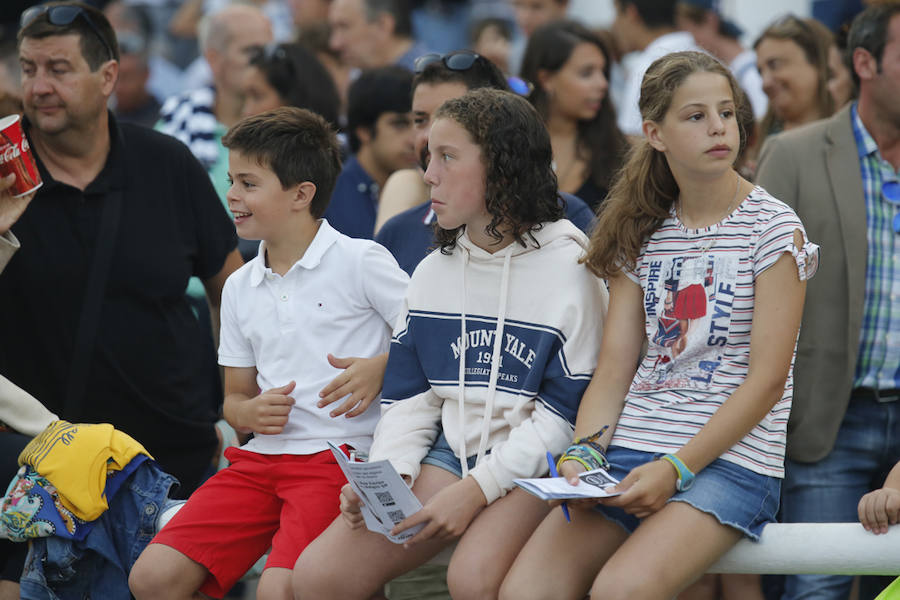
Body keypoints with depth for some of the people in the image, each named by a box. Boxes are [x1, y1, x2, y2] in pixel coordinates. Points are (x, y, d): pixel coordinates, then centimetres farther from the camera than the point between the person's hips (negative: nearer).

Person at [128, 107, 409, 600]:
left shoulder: (361, 261, -1)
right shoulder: (240, 287, 18)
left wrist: (381, 368, -16)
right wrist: (249, 413, 1)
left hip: (341, 453, -6)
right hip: (261, 456, 6)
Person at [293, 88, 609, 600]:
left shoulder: (568, 268, -6)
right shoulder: (432, 274, 13)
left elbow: (565, 413, -9)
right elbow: (409, 397, 15)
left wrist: (476, 489, -17)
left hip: (532, 464, -6)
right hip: (450, 451, 6)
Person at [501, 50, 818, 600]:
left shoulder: (773, 229, -1)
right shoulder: (644, 234, 14)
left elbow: (767, 380, -8)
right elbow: (614, 369, 11)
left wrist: (677, 468, -16)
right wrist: (585, 452, -9)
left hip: (733, 458, -5)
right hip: (630, 452, 5)